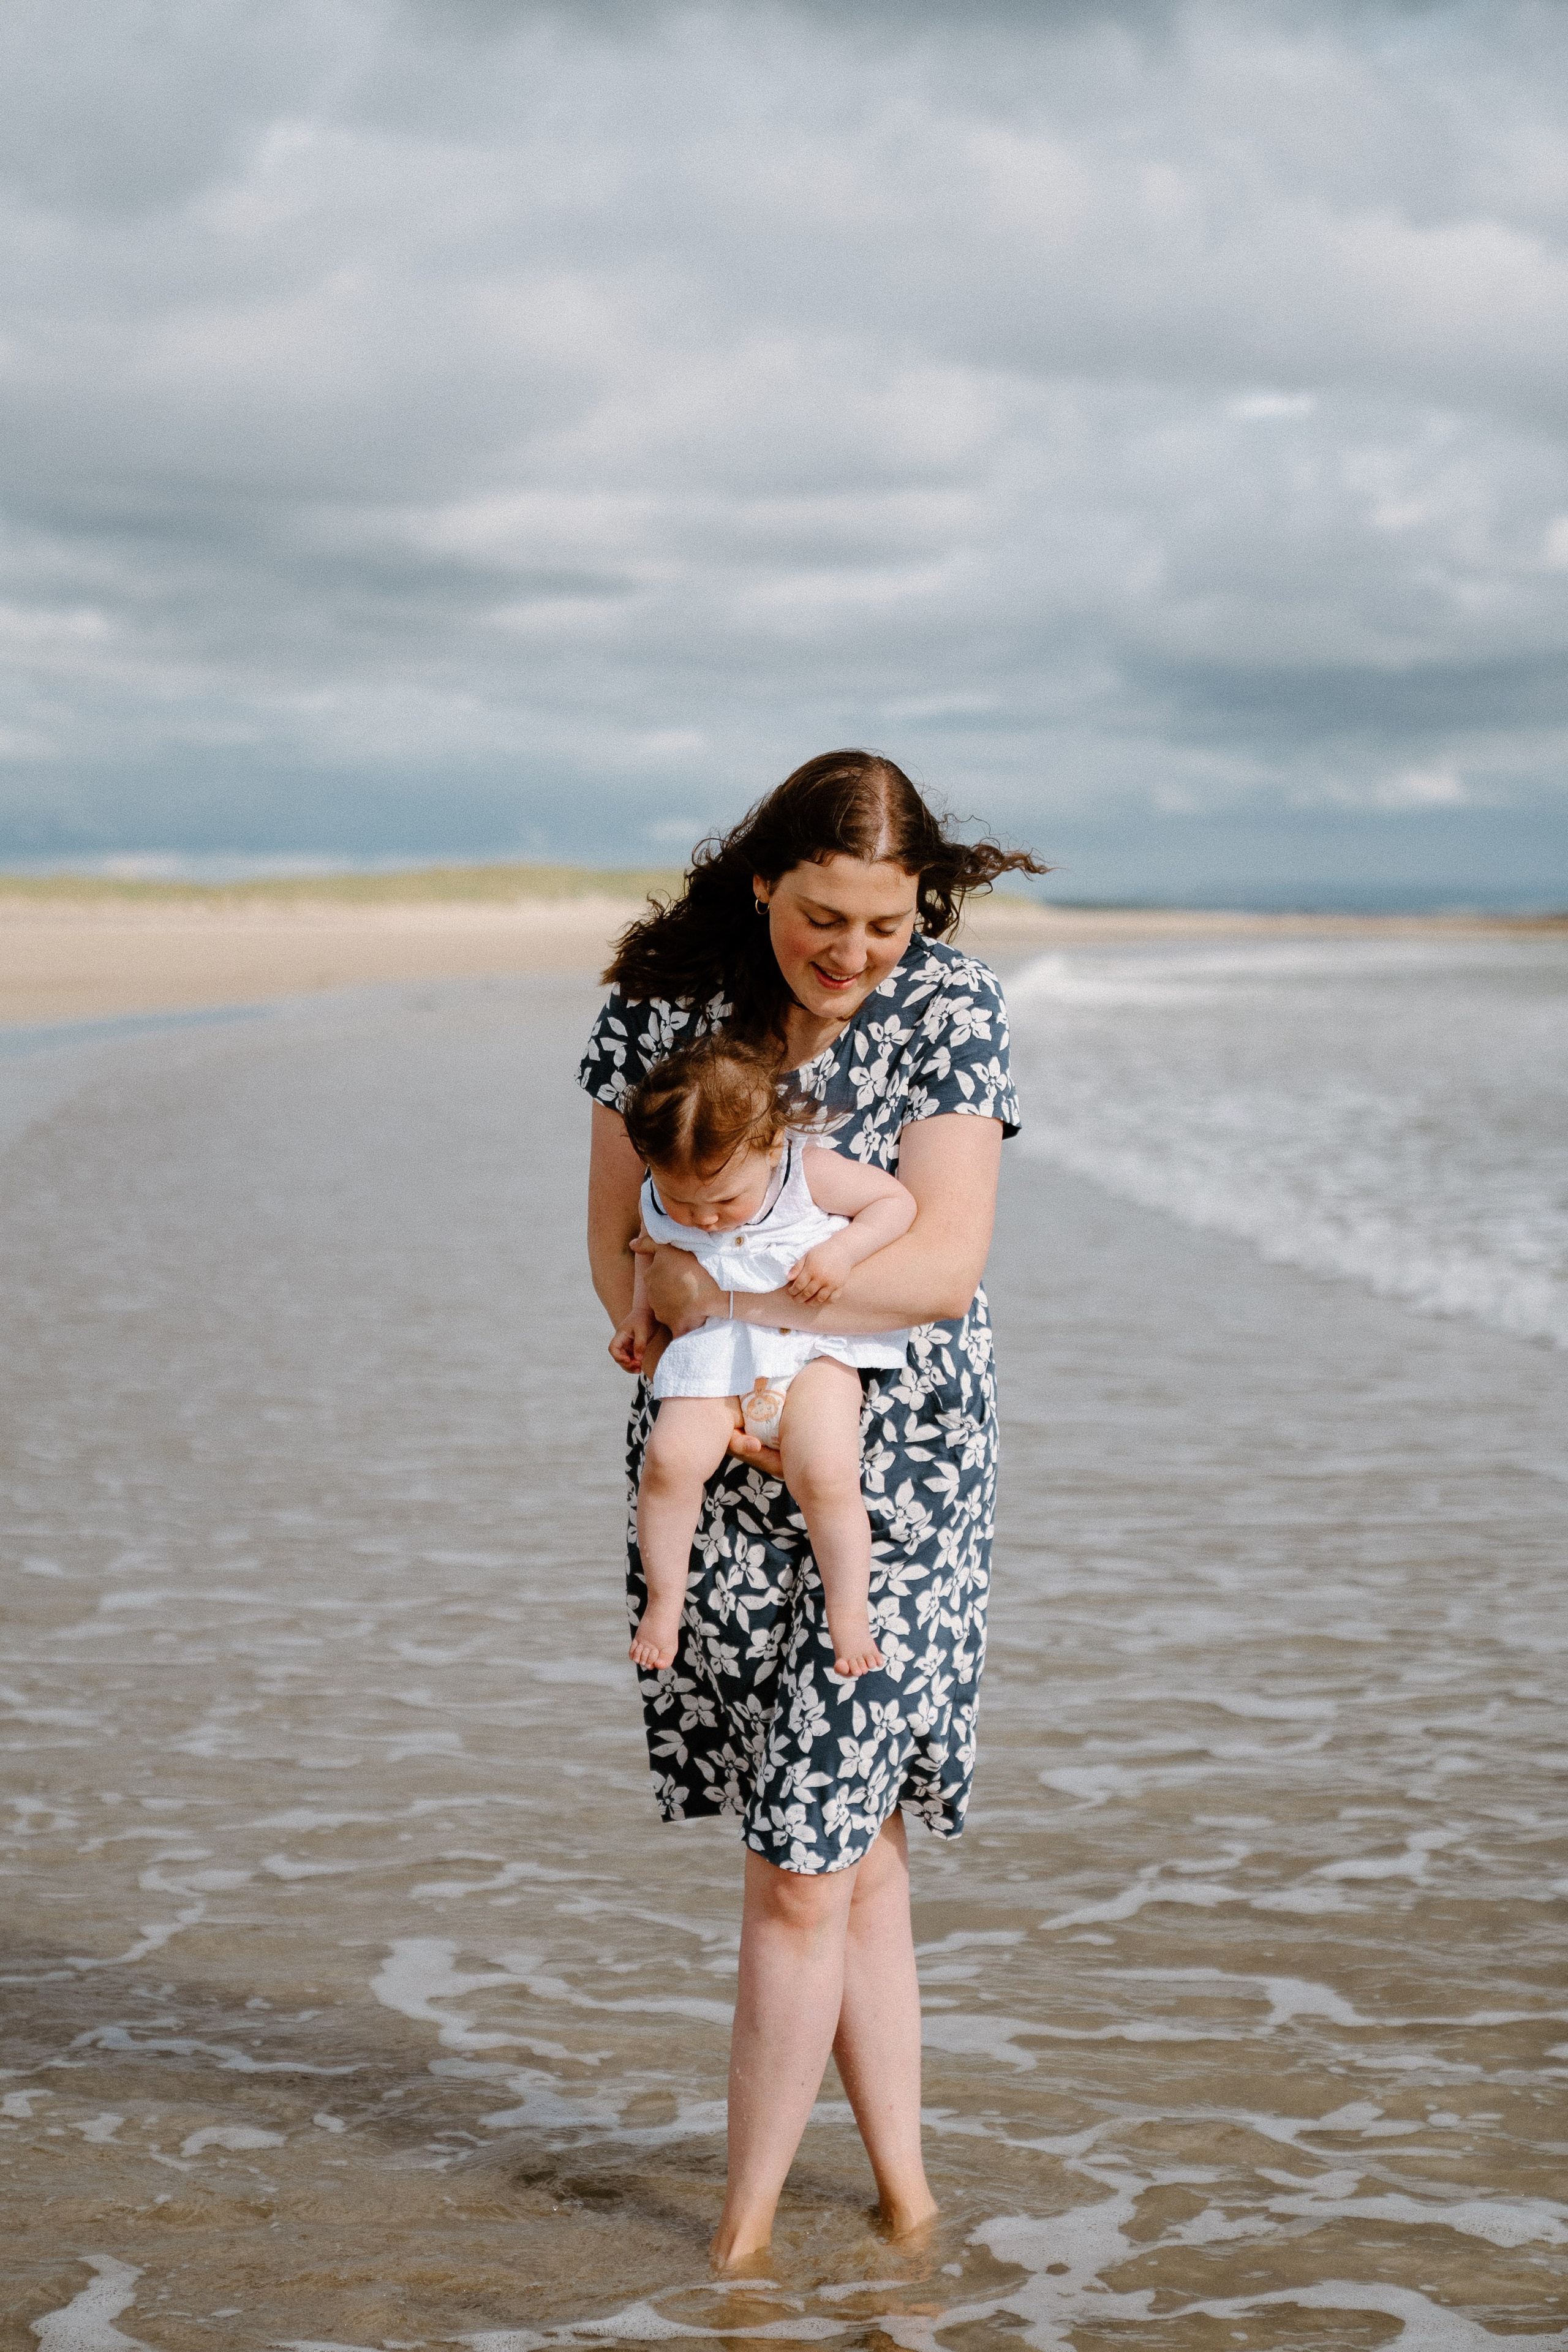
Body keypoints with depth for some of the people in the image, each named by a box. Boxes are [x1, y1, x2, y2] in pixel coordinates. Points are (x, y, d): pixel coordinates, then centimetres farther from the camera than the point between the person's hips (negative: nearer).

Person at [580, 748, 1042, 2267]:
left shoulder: (949, 1009, -9)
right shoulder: (661, 1002, -2)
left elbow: (943, 1268, -15)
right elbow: (617, 1243, 2)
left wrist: (716, 1287, -17)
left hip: (900, 1468, -2)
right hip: (718, 1461, 3)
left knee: (803, 1863, -3)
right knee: (851, 1842, 9)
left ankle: (746, 2224, 13)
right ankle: (903, 2185, 23)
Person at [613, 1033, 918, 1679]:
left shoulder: (811, 1175, -12)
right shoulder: (660, 1203, -2)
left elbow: (898, 1201, -3)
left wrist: (842, 1249, -18)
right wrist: (642, 1315, 7)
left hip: (810, 1352, -2)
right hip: (713, 1357, 2)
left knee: (827, 1478, -22)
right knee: (670, 1458, -22)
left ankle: (849, 1615, -4)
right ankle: (664, 1603, -4)